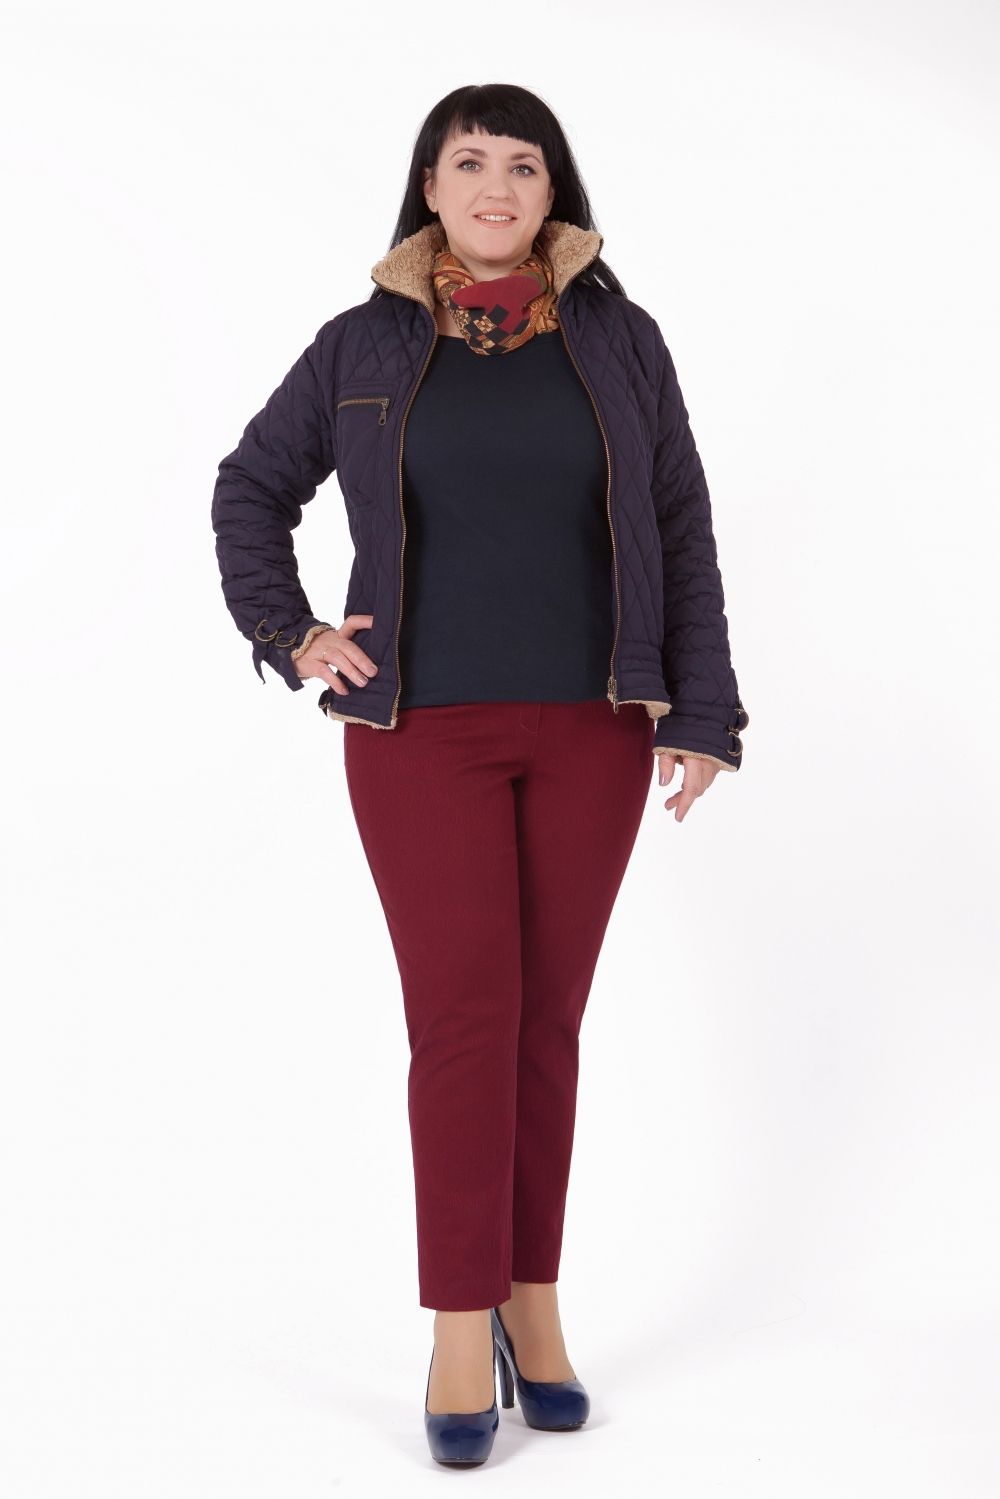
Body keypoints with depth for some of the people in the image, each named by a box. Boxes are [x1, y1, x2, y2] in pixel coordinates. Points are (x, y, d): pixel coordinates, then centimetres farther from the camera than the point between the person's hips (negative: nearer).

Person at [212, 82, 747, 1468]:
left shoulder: (618, 339, 5)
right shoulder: (364, 346, 4)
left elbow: (683, 533, 4)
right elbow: (251, 489, 15)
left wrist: (702, 713, -1)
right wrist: (291, 636, 3)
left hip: (589, 731, 1)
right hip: (423, 733, -1)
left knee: (547, 1018, 6)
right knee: (463, 1017, -7)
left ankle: (531, 1304, 18)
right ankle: (463, 1333, 0)